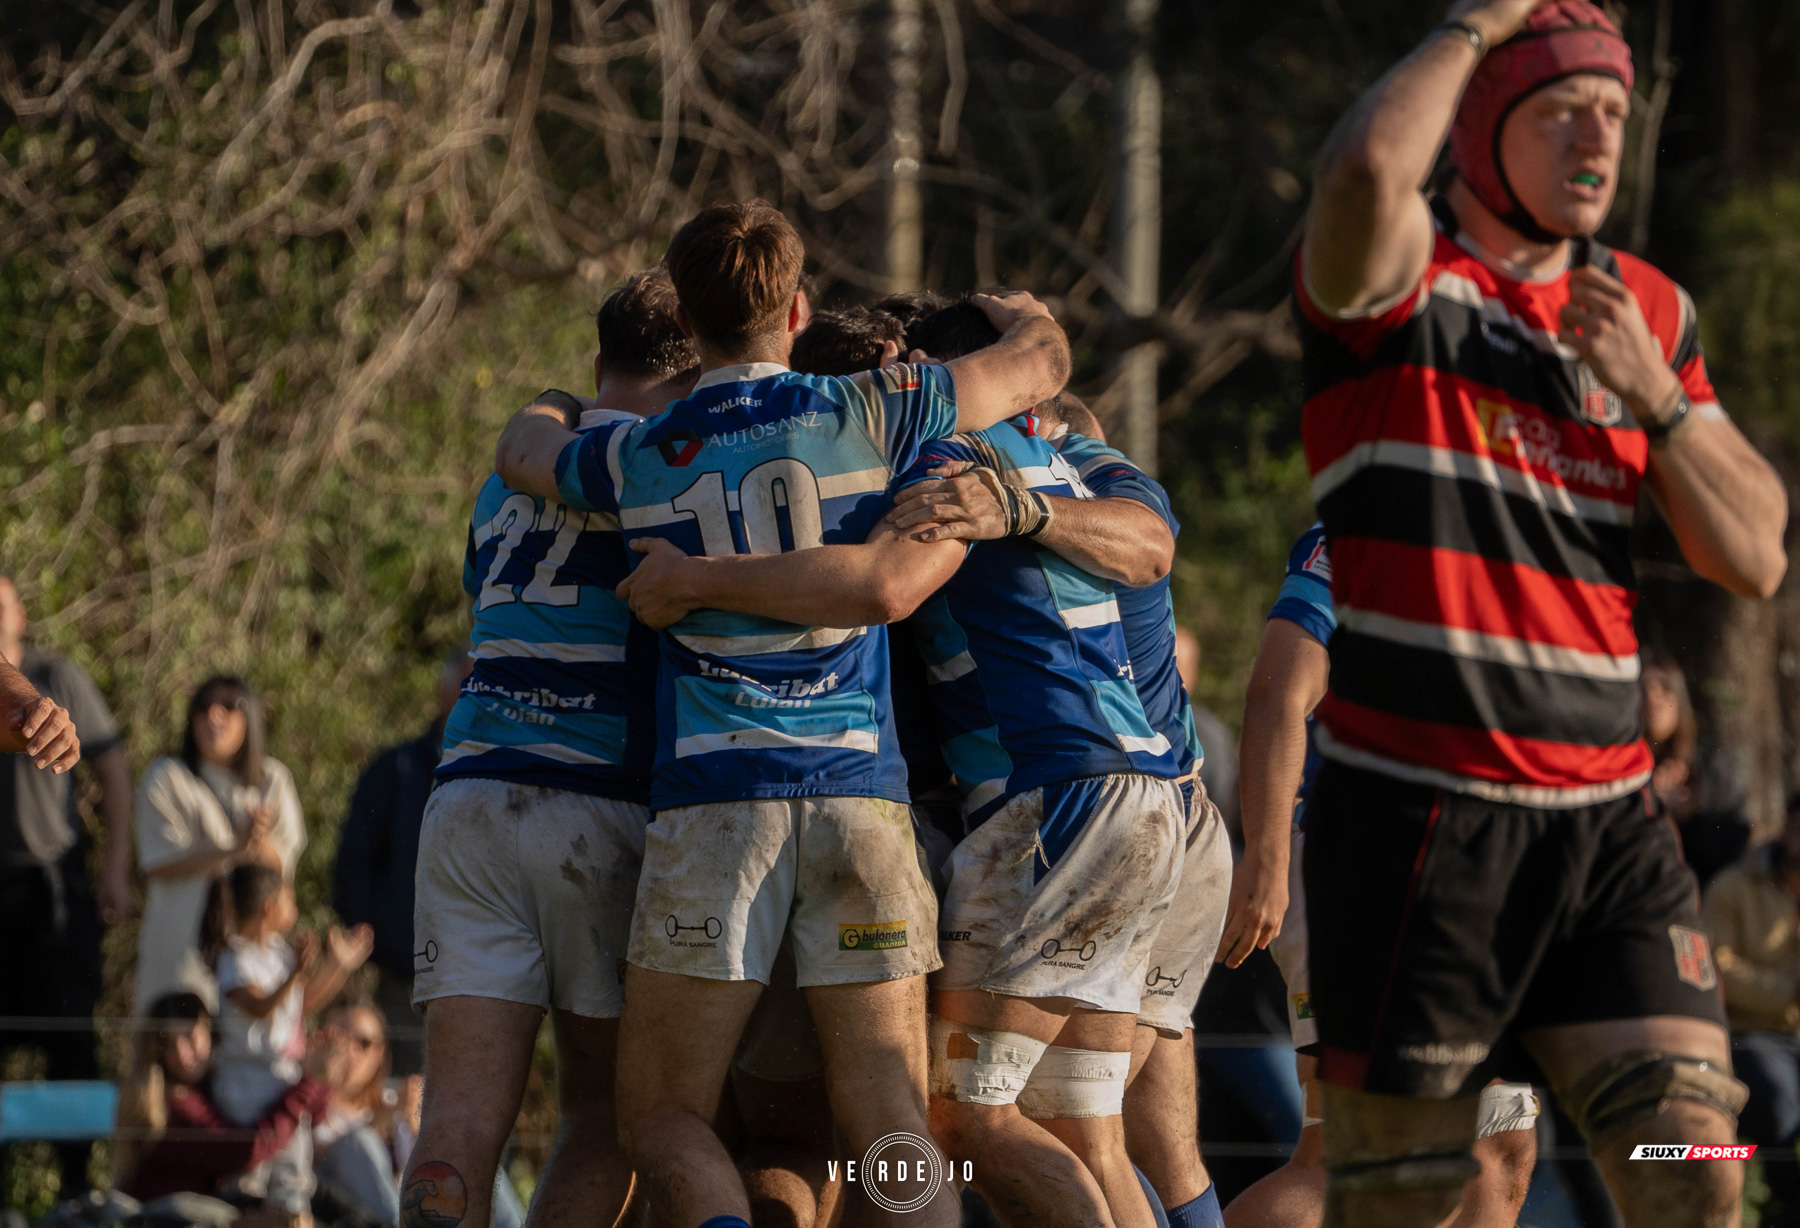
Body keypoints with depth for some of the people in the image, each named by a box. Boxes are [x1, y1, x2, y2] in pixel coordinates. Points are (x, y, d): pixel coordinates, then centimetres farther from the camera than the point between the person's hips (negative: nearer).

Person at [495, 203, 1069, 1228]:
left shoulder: (637, 458, 7)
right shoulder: (865, 417, 5)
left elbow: (522, 445, 31)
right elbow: (1044, 358, 21)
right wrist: (1011, 309, 43)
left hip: (713, 797, -1)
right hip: (861, 788, 1)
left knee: (662, 1116, 5)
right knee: (893, 1128, 1)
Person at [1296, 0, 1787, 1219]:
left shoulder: (1654, 311, 14)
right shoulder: (1398, 274, -4)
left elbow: (1755, 558, 9)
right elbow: (1369, 165, -30)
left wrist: (1652, 394, -7)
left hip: (1606, 817, 5)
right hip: (1418, 816, -5)